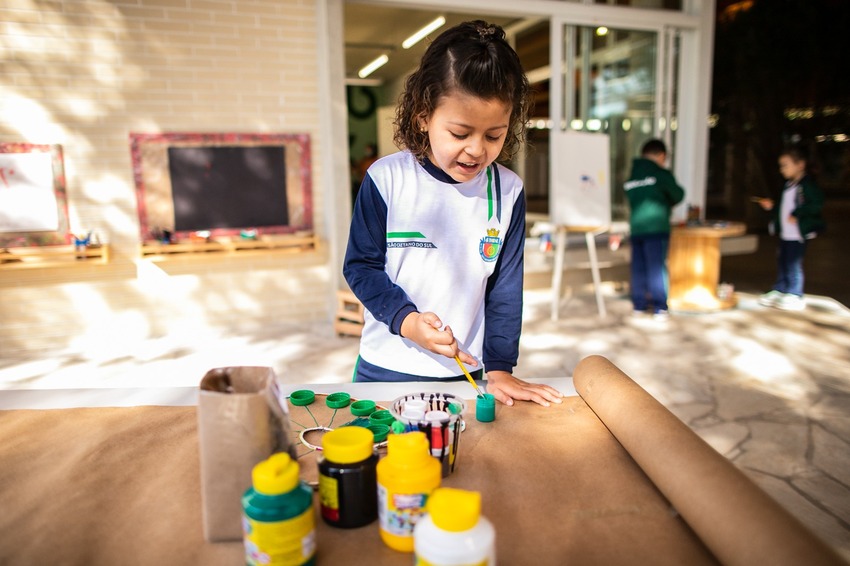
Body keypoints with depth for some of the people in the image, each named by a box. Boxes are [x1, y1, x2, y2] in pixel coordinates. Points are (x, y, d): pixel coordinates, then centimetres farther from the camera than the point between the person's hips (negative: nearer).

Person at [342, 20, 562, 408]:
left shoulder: (508, 191, -7)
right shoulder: (386, 179, -14)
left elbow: (506, 287, -2)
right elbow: (360, 265, -7)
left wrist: (499, 367, -5)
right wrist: (406, 320, -22)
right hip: (385, 369, -1)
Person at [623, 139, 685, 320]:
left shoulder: (631, 176, 10)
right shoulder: (661, 174, -3)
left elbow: (632, 200, 11)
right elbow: (678, 195, 3)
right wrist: (667, 203, 25)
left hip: (636, 227, 5)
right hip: (656, 227, -5)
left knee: (638, 268, 9)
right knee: (657, 267, -1)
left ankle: (639, 305, 14)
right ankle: (659, 308, 1)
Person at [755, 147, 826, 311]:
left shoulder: (807, 185, -13)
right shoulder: (788, 185, 14)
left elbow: (817, 204, -22)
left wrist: (797, 214, -24)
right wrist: (771, 207, 9)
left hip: (797, 235, -9)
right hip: (784, 234, 9)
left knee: (793, 265, -3)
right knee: (782, 263, 14)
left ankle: (794, 296, 6)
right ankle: (778, 291, 24)